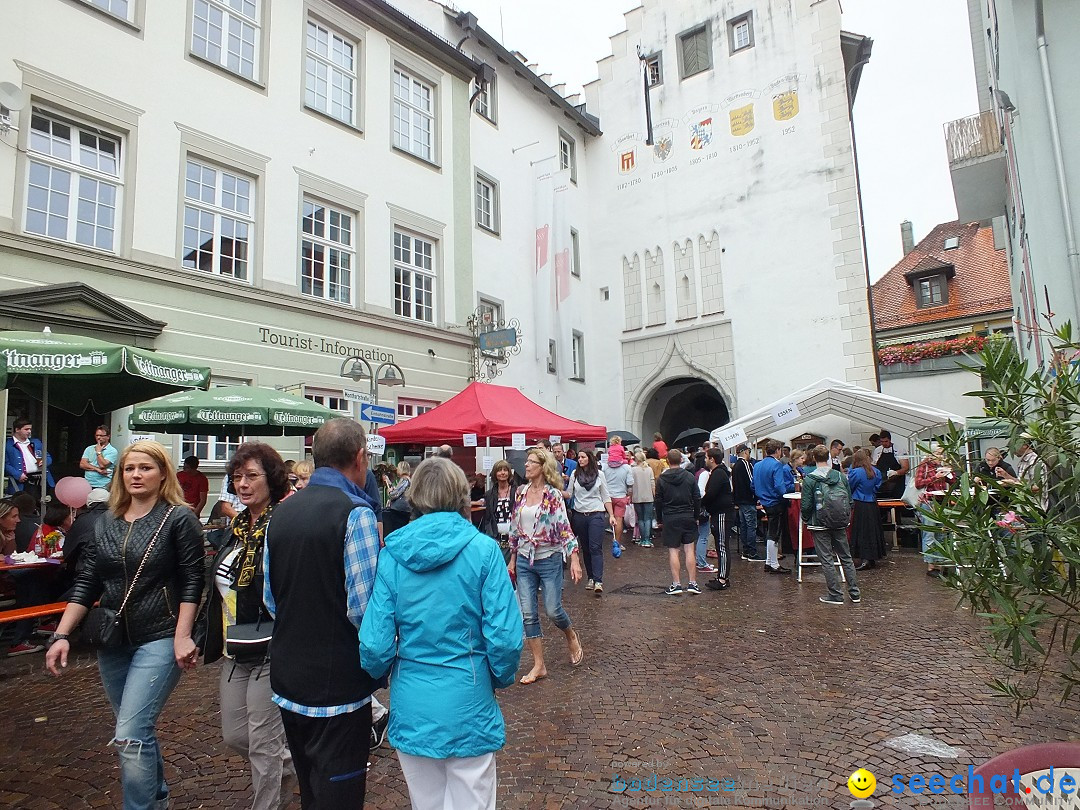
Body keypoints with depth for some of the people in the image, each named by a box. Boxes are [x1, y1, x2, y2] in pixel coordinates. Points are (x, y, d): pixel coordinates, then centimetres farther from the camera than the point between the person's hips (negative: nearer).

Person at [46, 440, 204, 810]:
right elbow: (87, 583, 8)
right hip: (113, 642, 6)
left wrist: (183, 636, -17)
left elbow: (192, 581, -11)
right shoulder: (106, 522, 7)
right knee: (139, 730, 18)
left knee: (130, 736, -10)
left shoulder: (179, 518, -9)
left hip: (160, 641, -6)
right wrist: (61, 634, 0)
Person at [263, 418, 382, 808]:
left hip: (287, 681, 7)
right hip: (338, 687, -7)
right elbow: (363, 608, -22)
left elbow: (270, 598, 11)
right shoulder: (355, 513, -20)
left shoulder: (282, 511, 4)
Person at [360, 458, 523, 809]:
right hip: (468, 705, -2)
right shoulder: (483, 549, -13)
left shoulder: (391, 554, -7)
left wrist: (380, 673, 14)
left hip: (412, 707, 3)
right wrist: (502, 677, 6)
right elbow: (505, 638, -15)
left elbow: (375, 644, -8)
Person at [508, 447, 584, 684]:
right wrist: (512, 559, 15)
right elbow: (515, 528, 12)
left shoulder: (553, 495, -11)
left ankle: (572, 637, 36)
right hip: (524, 561, 5)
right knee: (528, 614, 5)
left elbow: (564, 528, -14)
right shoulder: (521, 492, 4)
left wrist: (574, 559, -21)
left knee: (553, 611, 3)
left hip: (549, 560, -5)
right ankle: (539, 666, 18)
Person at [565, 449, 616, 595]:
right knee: (585, 548, 9)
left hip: (596, 515, -3)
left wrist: (611, 515, 0)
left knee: (596, 548, -10)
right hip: (579, 516, 3)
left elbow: (606, 497, 6)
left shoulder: (599, 474, 2)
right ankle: (590, 578, 20)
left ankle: (598, 582, -15)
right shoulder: (574, 474, 5)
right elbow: (569, 494, 6)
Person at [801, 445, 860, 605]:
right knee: (846, 557, 15)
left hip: (820, 525, -4)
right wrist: (845, 519, 19)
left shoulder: (809, 480, -12)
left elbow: (806, 505, -11)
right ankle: (854, 592, 20)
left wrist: (806, 520, 6)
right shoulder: (841, 477, 1)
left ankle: (835, 595, 7)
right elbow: (850, 501, 6)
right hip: (840, 525, 4)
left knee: (827, 560, 3)